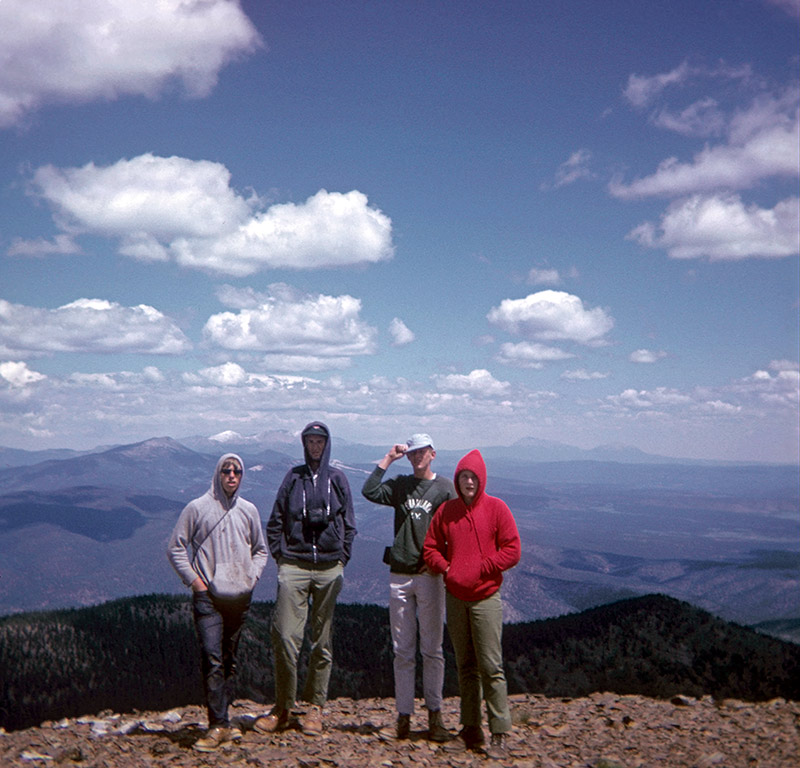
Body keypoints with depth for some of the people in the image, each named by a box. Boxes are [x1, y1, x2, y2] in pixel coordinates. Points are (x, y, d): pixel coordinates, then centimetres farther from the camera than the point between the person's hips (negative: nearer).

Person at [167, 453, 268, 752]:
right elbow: (176, 547, 2)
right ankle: (219, 725, -9)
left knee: (230, 661, 9)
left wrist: (252, 576, 6)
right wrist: (194, 580, -5)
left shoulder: (249, 511, 10)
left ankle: (221, 721, 18)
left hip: (241, 597, 4)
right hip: (208, 596, -4)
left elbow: (260, 550, 22)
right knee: (212, 659, -13)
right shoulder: (197, 508, 0)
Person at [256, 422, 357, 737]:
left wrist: (342, 558, 4)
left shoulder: (337, 478, 10)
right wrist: (280, 556, 3)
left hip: (329, 569, 1)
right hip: (294, 566, -1)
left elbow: (349, 524, 11)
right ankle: (282, 707, 2)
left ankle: (315, 707, 12)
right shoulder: (293, 477, 9)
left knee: (322, 640, 4)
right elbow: (275, 521, 10)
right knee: (285, 637, -9)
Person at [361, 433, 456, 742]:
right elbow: (369, 492, -5)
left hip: (430, 576, -3)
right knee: (402, 651, 4)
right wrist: (388, 459, -2)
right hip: (399, 575, 3)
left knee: (432, 649, 2)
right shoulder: (400, 485, 12)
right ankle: (404, 715, 8)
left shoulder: (445, 487, 3)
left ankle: (434, 713, 8)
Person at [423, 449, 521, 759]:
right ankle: (470, 730, 18)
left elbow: (512, 550, -4)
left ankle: (500, 734, 1)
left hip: (485, 597, -4)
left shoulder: (496, 508, -2)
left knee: (491, 667, -5)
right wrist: (446, 568, -6)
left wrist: (481, 568, -12)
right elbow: (430, 548, 11)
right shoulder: (446, 511, 8)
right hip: (455, 597, 4)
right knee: (465, 666, 10)